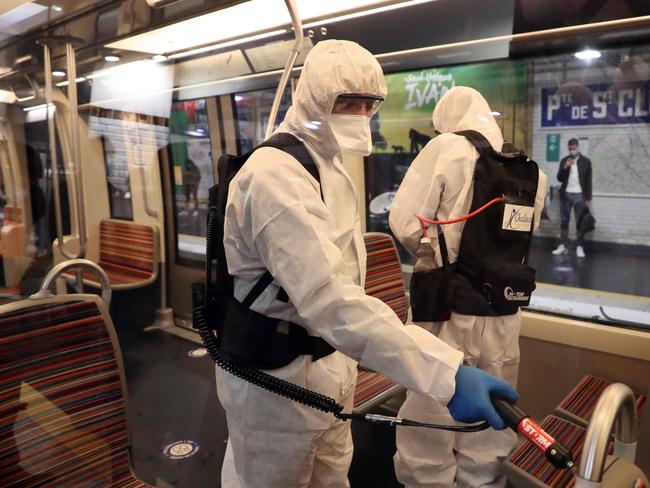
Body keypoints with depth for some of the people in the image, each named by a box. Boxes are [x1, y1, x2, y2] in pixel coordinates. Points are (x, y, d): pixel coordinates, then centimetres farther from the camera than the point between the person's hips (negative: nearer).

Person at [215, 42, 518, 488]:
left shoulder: (327, 163, 9)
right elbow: (330, 299, -39)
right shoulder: (276, 175, -26)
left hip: (326, 361, 9)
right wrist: (447, 371, -43)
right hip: (276, 377, -9)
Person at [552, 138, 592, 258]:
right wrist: (565, 167, -12)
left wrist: (588, 199, -3)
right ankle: (563, 246, 11)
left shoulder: (586, 161, 2)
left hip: (579, 195, -3)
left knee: (580, 222, -4)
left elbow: (588, 181, 1)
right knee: (564, 221, 4)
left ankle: (579, 247, 0)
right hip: (565, 194, 3)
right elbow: (559, 178, 4)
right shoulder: (564, 160, 9)